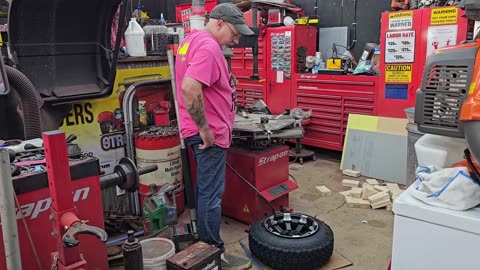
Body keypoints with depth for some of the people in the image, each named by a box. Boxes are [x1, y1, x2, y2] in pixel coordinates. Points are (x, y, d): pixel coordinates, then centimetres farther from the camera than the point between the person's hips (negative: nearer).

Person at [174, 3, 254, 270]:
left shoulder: (193, 40, 15)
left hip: (206, 132, 11)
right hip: (209, 134, -11)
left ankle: (204, 245, 37)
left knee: (205, 190, 21)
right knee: (211, 195, 0)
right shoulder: (208, 46, -19)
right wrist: (205, 129, -23)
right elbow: (190, 89, -31)